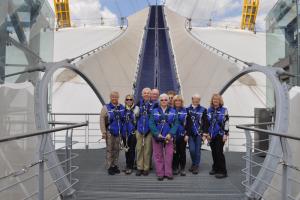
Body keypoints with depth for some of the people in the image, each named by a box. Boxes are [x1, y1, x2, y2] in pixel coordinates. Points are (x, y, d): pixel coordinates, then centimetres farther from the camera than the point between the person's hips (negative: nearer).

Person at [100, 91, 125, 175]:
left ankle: (115, 165, 23)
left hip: (118, 132, 4)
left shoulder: (122, 107, 6)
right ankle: (109, 167, 11)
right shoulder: (106, 107, -5)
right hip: (110, 132, -4)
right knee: (110, 150, 2)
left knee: (116, 149, 11)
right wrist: (103, 132, -14)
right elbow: (102, 119, -9)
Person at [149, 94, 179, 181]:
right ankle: (160, 173, 15)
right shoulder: (155, 111, 3)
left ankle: (168, 173, 13)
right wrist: (157, 134, -14)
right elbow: (151, 124, -3)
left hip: (168, 137, 0)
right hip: (157, 137, 0)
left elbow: (175, 124, -1)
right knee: (158, 155, 4)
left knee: (169, 155, 0)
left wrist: (170, 134, -13)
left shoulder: (173, 111, 4)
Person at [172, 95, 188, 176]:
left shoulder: (185, 111, 2)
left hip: (182, 134, -1)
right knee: (175, 152, 6)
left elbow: (187, 123, -1)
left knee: (182, 152, 6)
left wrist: (187, 134, -8)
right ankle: (175, 168, 18)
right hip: (173, 135, 1)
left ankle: (182, 168, 17)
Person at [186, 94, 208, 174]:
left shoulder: (203, 110, 1)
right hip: (190, 133, 0)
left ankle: (196, 166, 18)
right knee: (192, 149, -3)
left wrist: (205, 134, -6)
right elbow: (185, 122, 0)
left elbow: (205, 122, 0)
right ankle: (193, 164, 23)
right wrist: (186, 133, -3)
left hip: (199, 133, 0)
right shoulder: (187, 109, 1)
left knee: (197, 150, 3)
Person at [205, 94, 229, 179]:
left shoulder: (224, 110, -4)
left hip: (220, 134, -5)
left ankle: (222, 171, 2)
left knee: (219, 152, -7)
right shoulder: (209, 110, 9)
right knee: (213, 152, 10)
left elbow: (226, 123, -8)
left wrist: (225, 134, -13)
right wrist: (207, 134, 8)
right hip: (212, 135, 5)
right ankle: (215, 168, 25)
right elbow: (207, 122, 13)